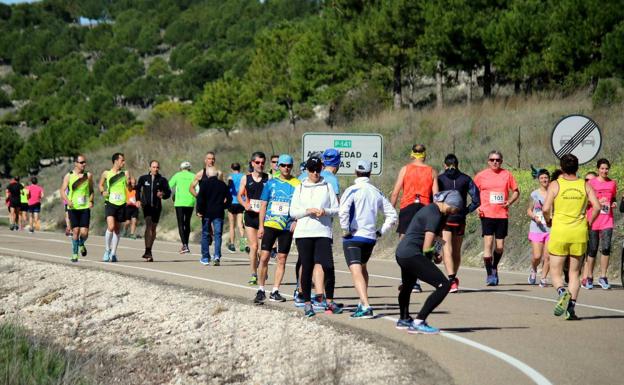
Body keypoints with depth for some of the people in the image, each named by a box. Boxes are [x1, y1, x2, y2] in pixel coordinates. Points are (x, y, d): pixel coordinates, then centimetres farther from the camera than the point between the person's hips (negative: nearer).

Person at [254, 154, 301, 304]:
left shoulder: (297, 184, 2)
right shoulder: (271, 183, 5)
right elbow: (263, 205, 8)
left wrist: (296, 222, -10)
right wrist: (261, 226, 2)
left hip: (287, 228, 0)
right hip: (270, 224, 0)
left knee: (282, 259, 4)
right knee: (264, 257, -5)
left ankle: (275, 291, 11)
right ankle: (261, 290, 3)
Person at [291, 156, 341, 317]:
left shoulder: (327, 187, 11)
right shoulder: (300, 188, 12)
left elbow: (336, 209, 10)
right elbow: (293, 212, 8)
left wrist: (325, 211, -10)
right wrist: (308, 211, -8)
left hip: (323, 232, 0)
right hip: (303, 233, 1)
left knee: (328, 267, -11)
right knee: (307, 268, 0)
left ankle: (329, 301, 3)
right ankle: (307, 303, 8)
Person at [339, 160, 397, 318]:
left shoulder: (352, 190, -7)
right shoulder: (376, 192, 9)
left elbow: (343, 210, -23)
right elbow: (392, 215, 12)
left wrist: (345, 229, -11)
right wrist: (381, 231, 15)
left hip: (353, 237, -5)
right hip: (370, 237, 5)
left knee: (356, 271, -12)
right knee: (363, 268, 26)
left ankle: (366, 307, -27)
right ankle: (362, 303, 29)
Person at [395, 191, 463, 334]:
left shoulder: (434, 210, 14)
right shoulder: (434, 215, -17)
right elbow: (427, 247, -21)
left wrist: (434, 254, 11)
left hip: (401, 253, 11)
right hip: (412, 254, -11)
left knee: (408, 286, 34)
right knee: (444, 285, -16)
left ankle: (404, 320, 58)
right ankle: (419, 322, -15)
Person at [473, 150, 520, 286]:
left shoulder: (507, 175, 6)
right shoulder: (481, 176, 3)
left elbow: (516, 191, 14)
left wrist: (509, 201, -4)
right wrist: (477, 206, -4)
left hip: (502, 215, 2)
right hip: (487, 214, -2)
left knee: (500, 247, 5)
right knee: (488, 243, -12)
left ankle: (494, 268, 32)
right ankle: (489, 274, -6)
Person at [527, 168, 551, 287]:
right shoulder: (534, 194, 5)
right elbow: (529, 211, 9)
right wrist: (534, 217, -11)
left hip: (551, 229, 0)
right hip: (536, 228, 0)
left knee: (547, 256, -5)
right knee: (537, 256, -5)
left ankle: (543, 278, 8)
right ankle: (533, 270, 25)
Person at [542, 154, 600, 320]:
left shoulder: (555, 185, -3)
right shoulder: (585, 185, 2)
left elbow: (545, 209, -13)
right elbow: (597, 207, -8)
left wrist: (548, 220, 7)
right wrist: (589, 223, 7)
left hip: (559, 232, -2)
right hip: (579, 233, 2)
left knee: (556, 272, 6)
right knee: (574, 273, 10)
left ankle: (563, 292, -24)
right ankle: (571, 308, 0)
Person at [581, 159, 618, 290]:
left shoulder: (612, 183, 10)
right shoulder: (591, 183, 1)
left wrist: (614, 203, 1)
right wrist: (598, 201, -14)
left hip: (607, 220, 2)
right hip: (593, 220, -2)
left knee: (606, 247, -10)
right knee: (592, 250, 2)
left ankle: (603, 277, -1)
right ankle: (589, 278, 13)